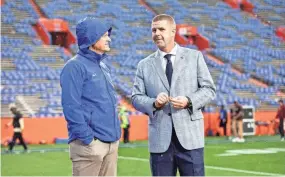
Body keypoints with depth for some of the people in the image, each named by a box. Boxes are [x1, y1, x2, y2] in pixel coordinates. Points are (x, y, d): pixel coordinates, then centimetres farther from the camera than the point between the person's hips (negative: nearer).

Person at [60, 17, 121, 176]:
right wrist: (88, 139, -19)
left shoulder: (103, 67, 16)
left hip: (112, 142, 8)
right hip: (90, 144, -8)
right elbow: (71, 106, -16)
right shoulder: (75, 67, -10)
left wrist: (117, 133, 14)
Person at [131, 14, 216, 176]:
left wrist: (189, 101, -12)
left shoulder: (194, 57, 9)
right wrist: (154, 103, -13)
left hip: (190, 135, -1)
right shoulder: (145, 65, 11)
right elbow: (136, 97, 8)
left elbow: (209, 89, 6)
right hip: (160, 139, 1)